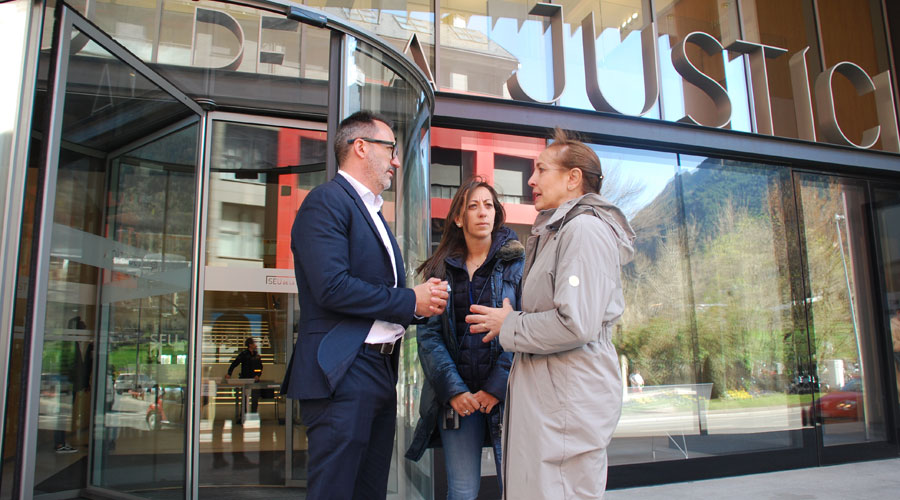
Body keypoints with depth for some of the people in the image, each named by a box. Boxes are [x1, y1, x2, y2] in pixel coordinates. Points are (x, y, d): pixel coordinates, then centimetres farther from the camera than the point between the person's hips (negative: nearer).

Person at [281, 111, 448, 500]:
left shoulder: (373, 212, 22)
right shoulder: (327, 201, -8)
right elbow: (332, 287, -22)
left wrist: (424, 300, 0)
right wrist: (410, 301, -13)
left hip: (381, 375, 10)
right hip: (342, 375, -9)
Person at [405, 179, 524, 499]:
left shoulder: (517, 262, 1)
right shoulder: (441, 269, 8)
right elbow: (428, 333, 2)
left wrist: (497, 387, -13)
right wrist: (453, 389, -9)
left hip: (506, 395, -1)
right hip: (457, 397, 2)